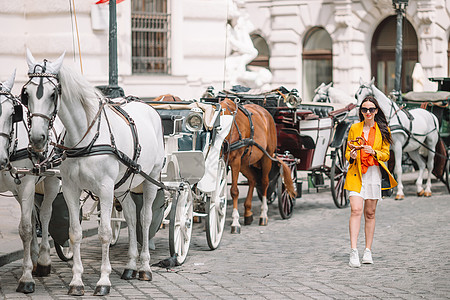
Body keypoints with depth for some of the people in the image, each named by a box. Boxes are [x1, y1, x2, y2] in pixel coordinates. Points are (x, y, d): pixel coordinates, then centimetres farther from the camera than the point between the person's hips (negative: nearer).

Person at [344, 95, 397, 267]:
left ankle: (368, 251, 14)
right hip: (356, 174, -1)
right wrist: (352, 155, -11)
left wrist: (373, 152, -15)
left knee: (370, 213, 5)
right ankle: (354, 252, -20)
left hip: (374, 174, 1)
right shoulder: (354, 128, 8)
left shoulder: (383, 130, 7)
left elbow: (386, 155, 5)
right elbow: (347, 153, 12)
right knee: (356, 210, -15)